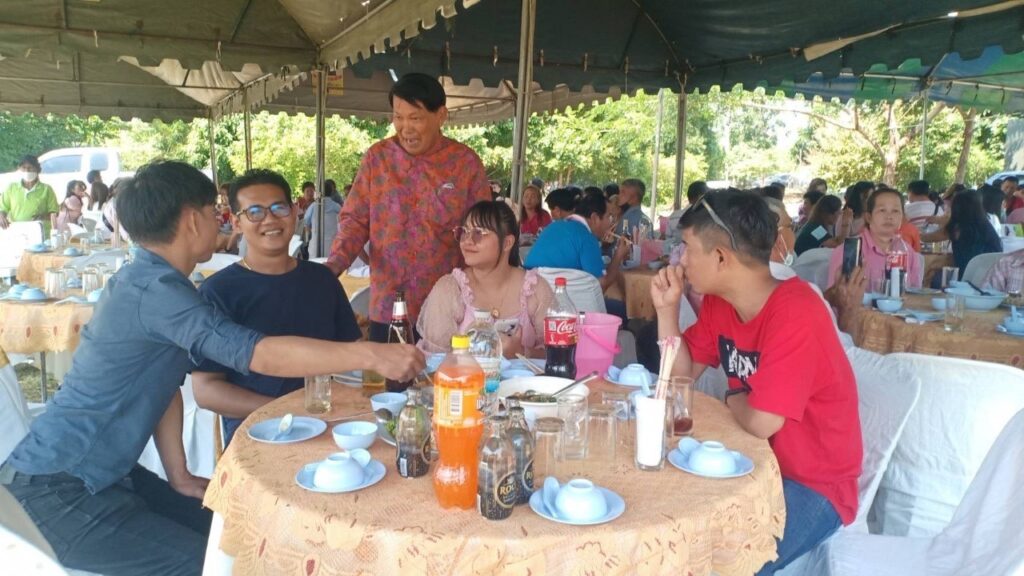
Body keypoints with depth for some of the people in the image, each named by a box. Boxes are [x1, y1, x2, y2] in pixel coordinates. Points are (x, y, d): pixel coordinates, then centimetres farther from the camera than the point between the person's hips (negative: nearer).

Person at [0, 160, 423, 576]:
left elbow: (162, 385, 10)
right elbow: (260, 355, -35)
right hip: (59, 488, -10)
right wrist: (371, 355, -35)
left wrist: (180, 478, 7)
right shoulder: (154, 290, -24)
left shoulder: (146, 280, 8)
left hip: (102, 473, 10)